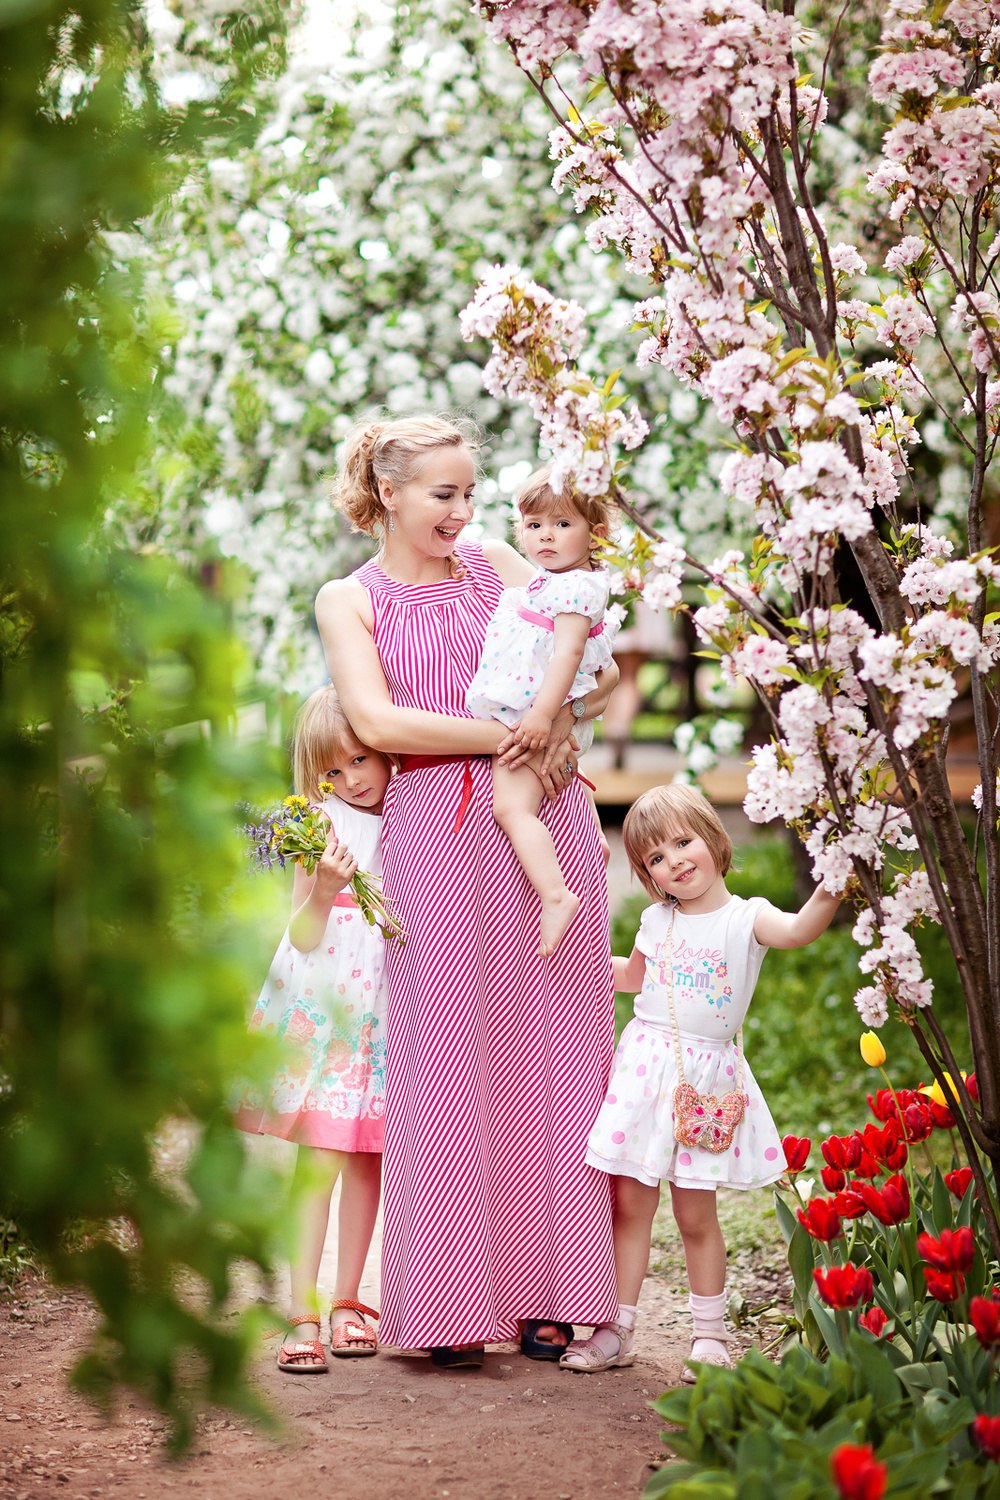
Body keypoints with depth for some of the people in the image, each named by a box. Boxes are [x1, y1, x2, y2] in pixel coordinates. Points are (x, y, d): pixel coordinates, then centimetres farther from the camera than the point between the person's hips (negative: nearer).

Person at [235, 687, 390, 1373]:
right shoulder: (325, 826, -4)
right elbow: (303, 936, -8)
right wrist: (322, 890, -24)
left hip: (386, 1006, 4)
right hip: (322, 1006, -4)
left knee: (367, 1156, 8)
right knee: (320, 1157, -10)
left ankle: (347, 1302, 18)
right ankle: (302, 1317, -10)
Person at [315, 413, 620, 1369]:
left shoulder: (498, 567, 15)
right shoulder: (349, 600, 8)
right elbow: (377, 722, -7)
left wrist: (562, 717, -9)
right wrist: (500, 734, -11)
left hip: (546, 823, 3)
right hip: (439, 835, -3)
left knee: (550, 1049, 1)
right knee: (450, 1055, -4)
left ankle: (546, 1292, 7)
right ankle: (449, 1301, 2)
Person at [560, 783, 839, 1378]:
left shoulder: (746, 917, -5)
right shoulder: (656, 922, 9)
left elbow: (798, 930, -27)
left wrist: (829, 890, -44)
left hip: (705, 1081, -4)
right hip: (644, 1071, 4)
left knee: (696, 1214, 0)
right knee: (630, 1204, 5)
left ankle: (710, 1334, 14)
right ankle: (617, 1329, 13)